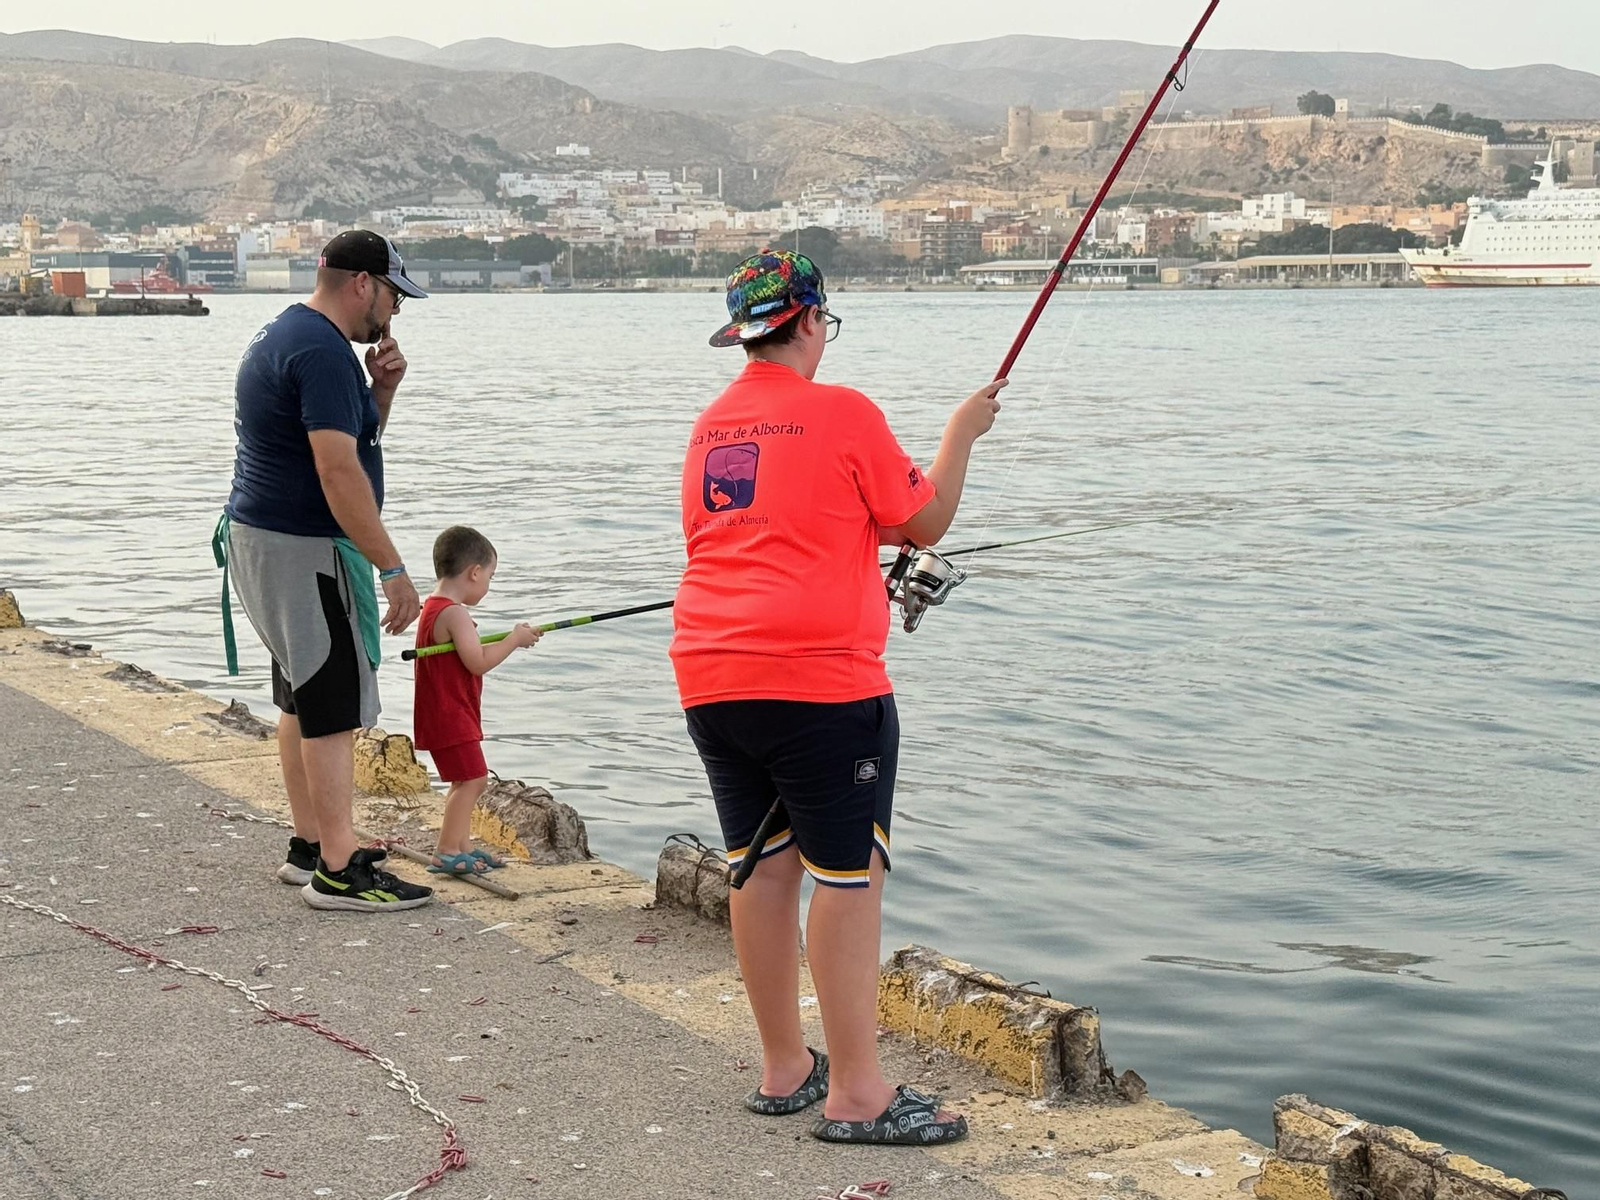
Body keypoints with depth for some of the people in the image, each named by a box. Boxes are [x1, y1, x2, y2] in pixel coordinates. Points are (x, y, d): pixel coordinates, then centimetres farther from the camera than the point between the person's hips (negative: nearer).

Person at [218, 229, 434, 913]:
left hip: (263, 536, 11)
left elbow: (355, 444, 22)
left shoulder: (283, 335, 16)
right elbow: (340, 473, -24)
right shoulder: (323, 350, -18)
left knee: (301, 700, 16)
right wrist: (392, 569, -22)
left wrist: (381, 389, 5)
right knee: (336, 708, -8)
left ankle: (309, 846, 24)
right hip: (302, 550, -11)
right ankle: (338, 872, -6)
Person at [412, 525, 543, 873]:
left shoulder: (433, 607, 13)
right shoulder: (454, 613, -19)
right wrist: (515, 640, -12)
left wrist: (511, 638, 16)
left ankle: (461, 845, 20)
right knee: (471, 778, -9)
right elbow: (478, 662, -23)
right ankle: (446, 851, -9)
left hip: (444, 714, 11)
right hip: (451, 714, -11)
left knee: (468, 780, 16)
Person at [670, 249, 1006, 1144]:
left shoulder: (711, 425, 14)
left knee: (763, 867, 13)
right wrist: (962, 434, 14)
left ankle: (784, 1068, 21)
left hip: (713, 681, 7)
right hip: (817, 678, -7)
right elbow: (926, 523, 0)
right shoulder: (843, 413, -6)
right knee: (848, 877, -3)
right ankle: (857, 1093, -1)